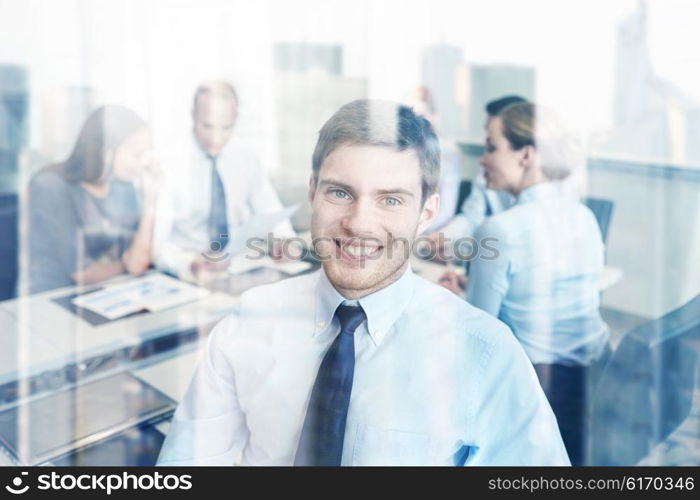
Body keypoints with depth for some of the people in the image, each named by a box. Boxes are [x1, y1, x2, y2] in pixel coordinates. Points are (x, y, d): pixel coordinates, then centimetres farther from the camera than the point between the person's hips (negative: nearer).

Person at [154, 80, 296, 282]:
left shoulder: (246, 159, 6)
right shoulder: (170, 165, -7)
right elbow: (156, 241, -13)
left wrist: (285, 242, -14)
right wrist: (189, 264, -33)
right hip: (187, 278, -3)